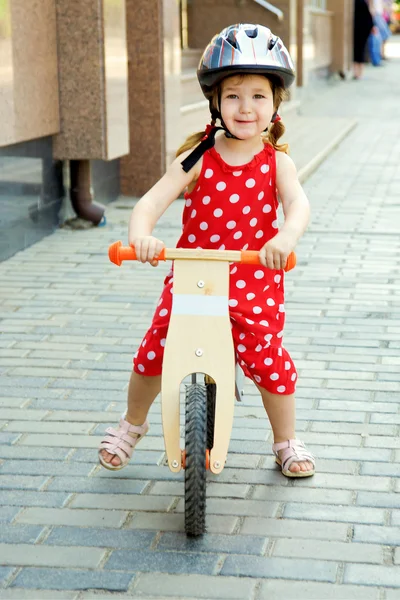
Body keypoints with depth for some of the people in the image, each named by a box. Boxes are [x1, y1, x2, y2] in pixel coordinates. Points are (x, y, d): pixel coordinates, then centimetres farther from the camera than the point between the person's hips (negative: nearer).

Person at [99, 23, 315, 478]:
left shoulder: (276, 162, -6)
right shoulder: (198, 159, -7)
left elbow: (298, 206, -22)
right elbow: (152, 201, -15)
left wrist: (286, 238, -45)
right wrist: (141, 235, -37)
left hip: (255, 282, -1)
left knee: (268, 358, -3)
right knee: (154, 349, 2)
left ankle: (286, 442, 23)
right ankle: (132, 424, 30)